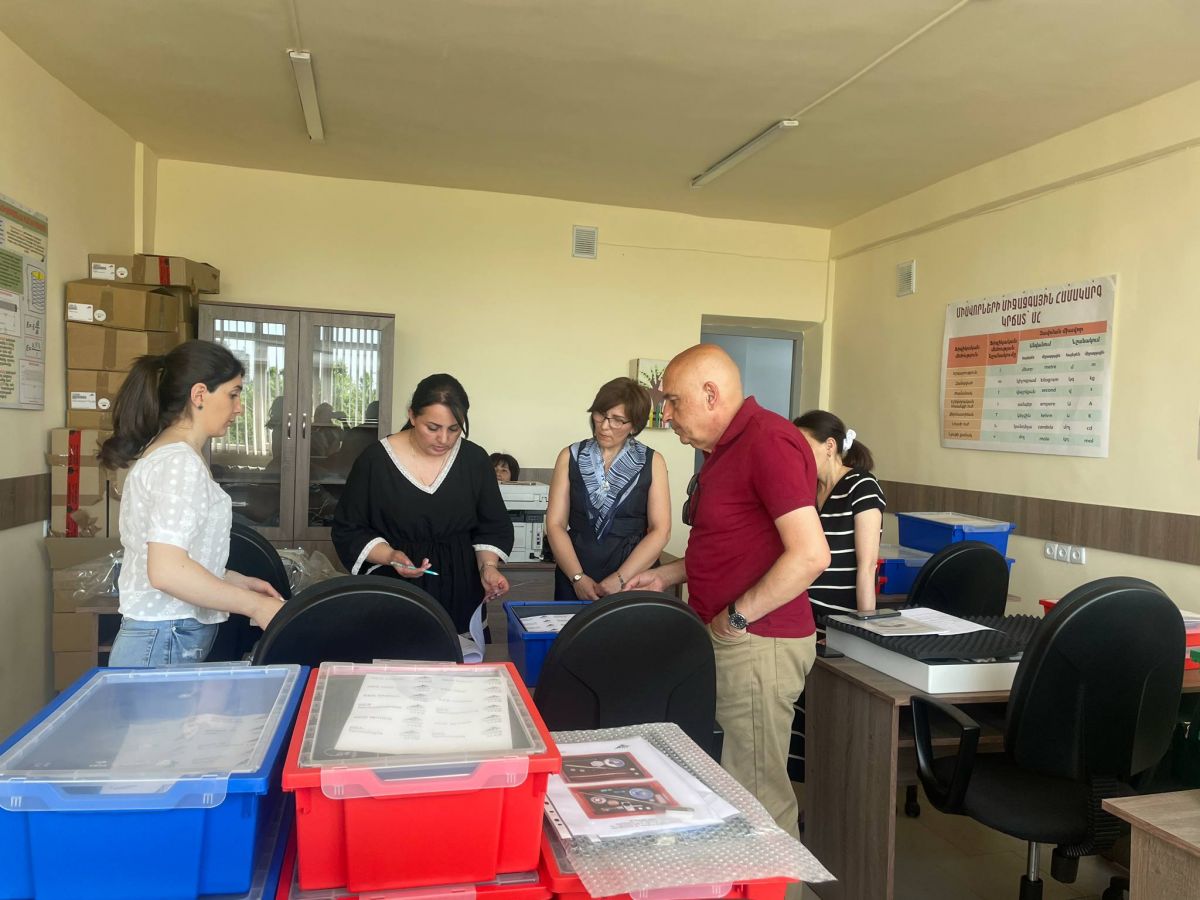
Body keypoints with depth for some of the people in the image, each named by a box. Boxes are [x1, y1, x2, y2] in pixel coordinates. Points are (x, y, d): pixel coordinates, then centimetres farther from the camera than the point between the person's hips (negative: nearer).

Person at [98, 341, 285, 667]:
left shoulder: (167, 454, 13)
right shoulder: (180, 462, -17)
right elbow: (167, 570, -25)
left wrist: (238, 582, 11)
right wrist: (255, 606, -19)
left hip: (162, 638, 9)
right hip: (167, 644, -9)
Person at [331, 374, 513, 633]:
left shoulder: (475, 459, -2)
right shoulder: (375, 460, -9)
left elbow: (493, 526, 7)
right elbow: (348, 530, -3)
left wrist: (488, 566, -11)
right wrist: (390, 556, -19)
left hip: (460, 590, 2)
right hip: (393, 594, -2)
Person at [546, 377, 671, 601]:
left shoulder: (652, 462, 0)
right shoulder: (570, 457, 3)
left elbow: (660, 531, -6)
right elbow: (555, 524, -1)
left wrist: (620, 579, -14)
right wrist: (577, 577, -12)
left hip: (634, 580, -1)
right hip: (576, 581, 1)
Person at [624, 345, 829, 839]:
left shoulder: (768, 441, -17)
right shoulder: (723, 450, 14)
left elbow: (809, 554, -24)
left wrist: (737, 616, -18)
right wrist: (666, 575, 15)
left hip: (757, 644, -10)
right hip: (725, 640, 10)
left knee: (757, 795, 1)